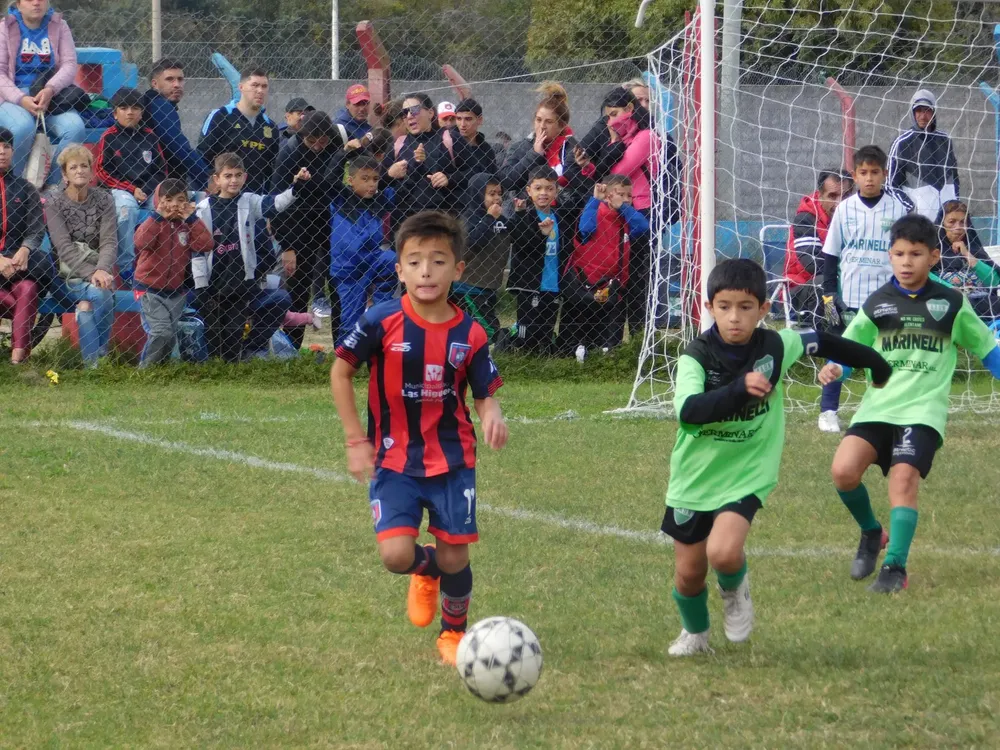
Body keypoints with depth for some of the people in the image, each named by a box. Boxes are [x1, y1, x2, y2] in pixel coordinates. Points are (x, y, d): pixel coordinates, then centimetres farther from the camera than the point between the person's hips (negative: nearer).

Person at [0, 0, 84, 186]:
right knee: (23, 127, -36)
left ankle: (52, 186, -15)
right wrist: (21, 99, -20)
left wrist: (50, 89, -20)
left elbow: (70, 65, 0)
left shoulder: (58, 26, 10)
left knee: (75, 127, -28)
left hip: (51, 97, 2)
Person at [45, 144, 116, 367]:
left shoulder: (103, 200, 4)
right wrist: (91, 274, -26)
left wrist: (102, 270, -27)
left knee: (89, 306, -32)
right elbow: (65, 248, -12)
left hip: (100, 270, 2)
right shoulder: (55, 205, -2)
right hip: (71, 274, -2)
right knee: (102, 295, -31)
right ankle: (97, 359, -24)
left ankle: (92, 362, -19)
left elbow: (109, 242, -6)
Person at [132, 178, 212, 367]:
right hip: (150, 290, -5)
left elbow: (206, 244, -9)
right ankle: (145, 369, -6)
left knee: (170, 337, 9)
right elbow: (141, 242, -24)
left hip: (177, 291, 5)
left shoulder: (188, 224, 6)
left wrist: (191, 218, -11)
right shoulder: (153, 222, -4)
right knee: (161, 332, -19)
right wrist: (158, 216, -21)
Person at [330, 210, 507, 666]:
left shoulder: (469, 335, -6)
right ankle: (426, 571, 24)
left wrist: (491, 415, -22)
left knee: (454, 557, 2)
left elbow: (484, 394, 4)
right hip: (394, 461, -1)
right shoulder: (382, 323, -12)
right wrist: (356, 441, -4)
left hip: (452, 460, 1)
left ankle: (454, 634, 31)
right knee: (396, 555, -14)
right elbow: (340, 372, -1)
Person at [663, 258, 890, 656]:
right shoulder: (696, 355, -18)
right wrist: (740, 387, -49)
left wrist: (876, 364, 24)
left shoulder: (776, 346, -11)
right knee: (688, 573, 10)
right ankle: (694, 634, 42)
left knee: (723, 552, -25)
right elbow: (688, 410, -35)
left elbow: (821, 343, 9)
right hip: (693, 478, 0)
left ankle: (735, 588, 12)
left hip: (746, 475, 0)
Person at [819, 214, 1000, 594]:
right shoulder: (877, 303, 6)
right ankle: (871, 533, 13)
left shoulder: (952, 304, 3)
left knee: (903, 477, -21)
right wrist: (834, 369, -8)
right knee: (843, 470, -15)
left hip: (923, 409, -2)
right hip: (878, 405, 2)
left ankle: (895, 567, -15)